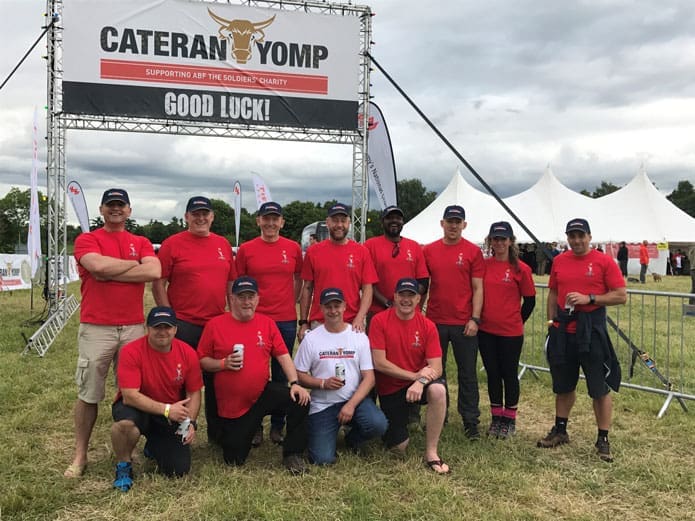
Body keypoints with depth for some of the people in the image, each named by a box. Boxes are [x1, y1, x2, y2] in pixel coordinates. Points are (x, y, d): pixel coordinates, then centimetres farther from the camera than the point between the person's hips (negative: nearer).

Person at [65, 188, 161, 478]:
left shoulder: (141, 243, 12)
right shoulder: (87, 240, 4)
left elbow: (155, 272, -8)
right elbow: (98, 265, -18)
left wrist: (110, 273, -10)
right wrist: (134, 263, -3)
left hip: (134, 327, 3)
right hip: (95, 328, -3)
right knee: (89, 394, 3)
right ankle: (80, 456, 15)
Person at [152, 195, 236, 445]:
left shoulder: (223, 244, 10)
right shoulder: (172, 244, -3)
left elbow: (231, 282, 16)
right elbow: (158, 284, -5)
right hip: (184, 325, -4)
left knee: (216, 380, 13)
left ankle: (216, 432, 27)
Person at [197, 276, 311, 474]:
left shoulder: (267, 323, 3)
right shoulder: (215, 325, -4)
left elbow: (283, 355, -2)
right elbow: (202, 361, -1)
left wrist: (295, 383, -15)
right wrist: (223, 364, -19)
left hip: (263, 393, 1)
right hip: (232, 405, -1)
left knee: (300, 401, -25)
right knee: (234, 460, 3)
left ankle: (292, 455, -6)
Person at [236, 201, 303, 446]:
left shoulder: (293, 248, 3)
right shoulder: (246, 249, 0)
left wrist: (291, 304, 7)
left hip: (286, 320, 1)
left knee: (282, 375, 10)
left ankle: (278, 426, 22)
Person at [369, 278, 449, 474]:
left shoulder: (428, 326, -8)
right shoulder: (379, 321, -12)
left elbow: (436, 368, -12)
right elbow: (379, 363, -16)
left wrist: (421, 381, -33)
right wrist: (415, 375, -19)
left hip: (417, 384, 1)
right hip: (390, 389, -1)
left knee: (438, 390, -34)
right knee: (399, 448, -6)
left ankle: (431, 453, -19)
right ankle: (391, 427, 32)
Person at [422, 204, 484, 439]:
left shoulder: (473, 251, 0)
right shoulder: (428, 251, 6)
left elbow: (478, 288, -1)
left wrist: (474, 319, -9)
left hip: (464, 323, -2)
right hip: (435, 322, 2)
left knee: (468, 373, 5)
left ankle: (471, 422, 14)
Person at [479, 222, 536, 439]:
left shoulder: (520, 269, -7)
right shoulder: (483, 265, 2)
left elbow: (530, 300, 0)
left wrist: (517, 322, 5)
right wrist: (476, 318, 5)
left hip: (510, 332, -3)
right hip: (486, 331, 3)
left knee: (509, 374, 8)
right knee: (492, 374, 12)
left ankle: (510, 420, 23)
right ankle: (496, 418, 26)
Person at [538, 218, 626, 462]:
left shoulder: (604, 261, -6)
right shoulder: (559, 261, 7)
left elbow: (621, 295, -8)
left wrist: (589, 299, -18)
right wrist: (551, 320, 6)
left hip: (592, 330, -4)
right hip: (563, 330, 5)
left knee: (600, 388, 1)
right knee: (563, 384, 17)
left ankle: (603, 440, 13)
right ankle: (560, 430, 31)